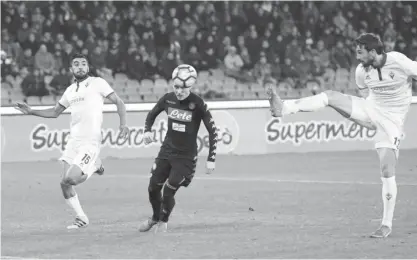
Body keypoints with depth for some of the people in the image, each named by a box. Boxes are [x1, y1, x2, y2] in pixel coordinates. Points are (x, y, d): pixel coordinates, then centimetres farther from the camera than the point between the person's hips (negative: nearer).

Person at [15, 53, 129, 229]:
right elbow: (55, 112, 26)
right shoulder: (70, 91, 16)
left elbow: (118, 102, -2)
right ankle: (81, 218, 19)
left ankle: (95, 166, 11)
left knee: (71, 179, -19)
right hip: (73, 141, 7)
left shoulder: (98, 83, -2)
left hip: (90, 141, -7)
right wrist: (31, 112, 15)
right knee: (65, 183, 2)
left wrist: (123, 124, -17)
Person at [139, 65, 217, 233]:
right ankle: (155, 217, 35)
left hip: (186, 156, -4)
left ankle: (163, 221, 21)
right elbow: (152, 114, 15)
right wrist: (147, 130, -6)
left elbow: (212, 131, -13)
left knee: (169, 191, -8)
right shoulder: (168, 99, -5)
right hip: (167, 150, 4)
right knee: (153, 188, 6)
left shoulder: (198, 104, -18)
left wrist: (211, 159, -16)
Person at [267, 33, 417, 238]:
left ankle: (387, 224, -1)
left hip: (391, 121, -5)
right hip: (370, 110, 5)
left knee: (387, 170, -12)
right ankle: (283, 108, -24)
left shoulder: (399, 62, -19)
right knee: (330, 96, -13)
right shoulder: (362, 71, -1)